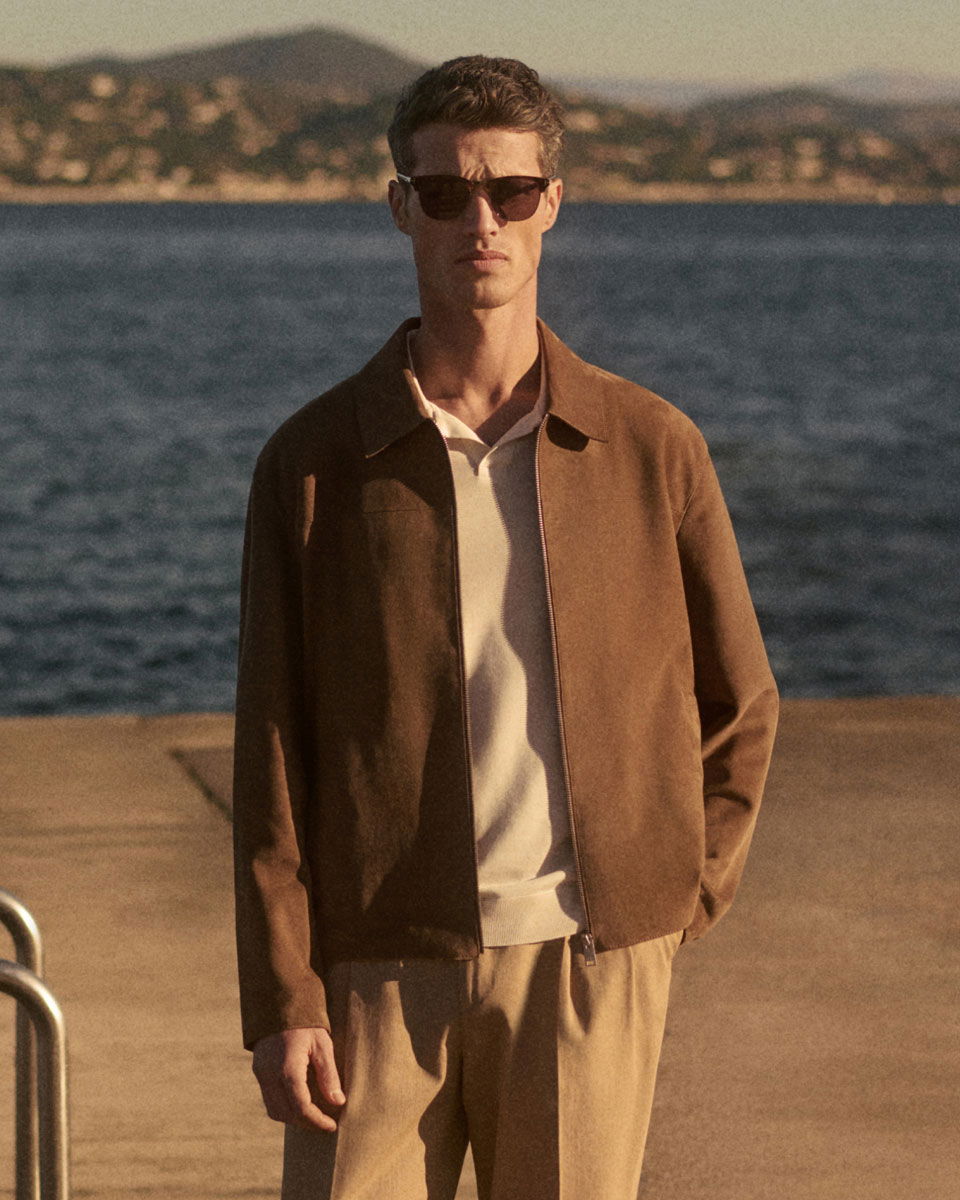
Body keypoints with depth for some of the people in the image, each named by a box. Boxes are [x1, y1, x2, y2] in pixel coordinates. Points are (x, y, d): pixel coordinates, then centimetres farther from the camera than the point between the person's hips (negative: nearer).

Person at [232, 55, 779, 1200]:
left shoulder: (652, 449, 2)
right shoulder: (310, 462, 0)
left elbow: (739, 706, 14)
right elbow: (271, 757, -1)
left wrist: (678, 908, 6)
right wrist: (281, 1005, -7)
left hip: (590, 973, 1)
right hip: (384, 975, -1)